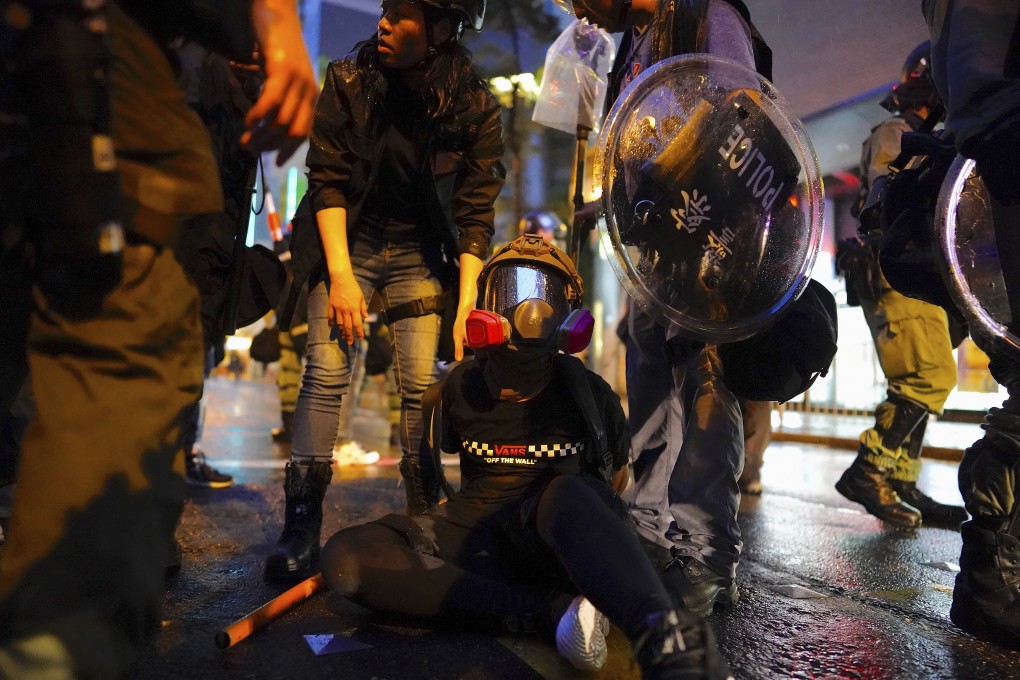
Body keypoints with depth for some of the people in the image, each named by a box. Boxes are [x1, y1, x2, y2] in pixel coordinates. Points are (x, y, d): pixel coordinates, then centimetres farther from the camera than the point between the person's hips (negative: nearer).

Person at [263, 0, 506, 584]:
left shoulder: (477, 108, -10)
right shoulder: (349, 82, -10)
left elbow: (476, 212, -10)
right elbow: (327, 179, -9)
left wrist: (466, 302, -17)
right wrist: (341, 275, -17)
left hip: (420, 250, 0)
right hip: (349, 238, 0)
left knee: (423, 383, -8)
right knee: (327, 371, -13)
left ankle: (424, 522, 7)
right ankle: (301, 529, -4)